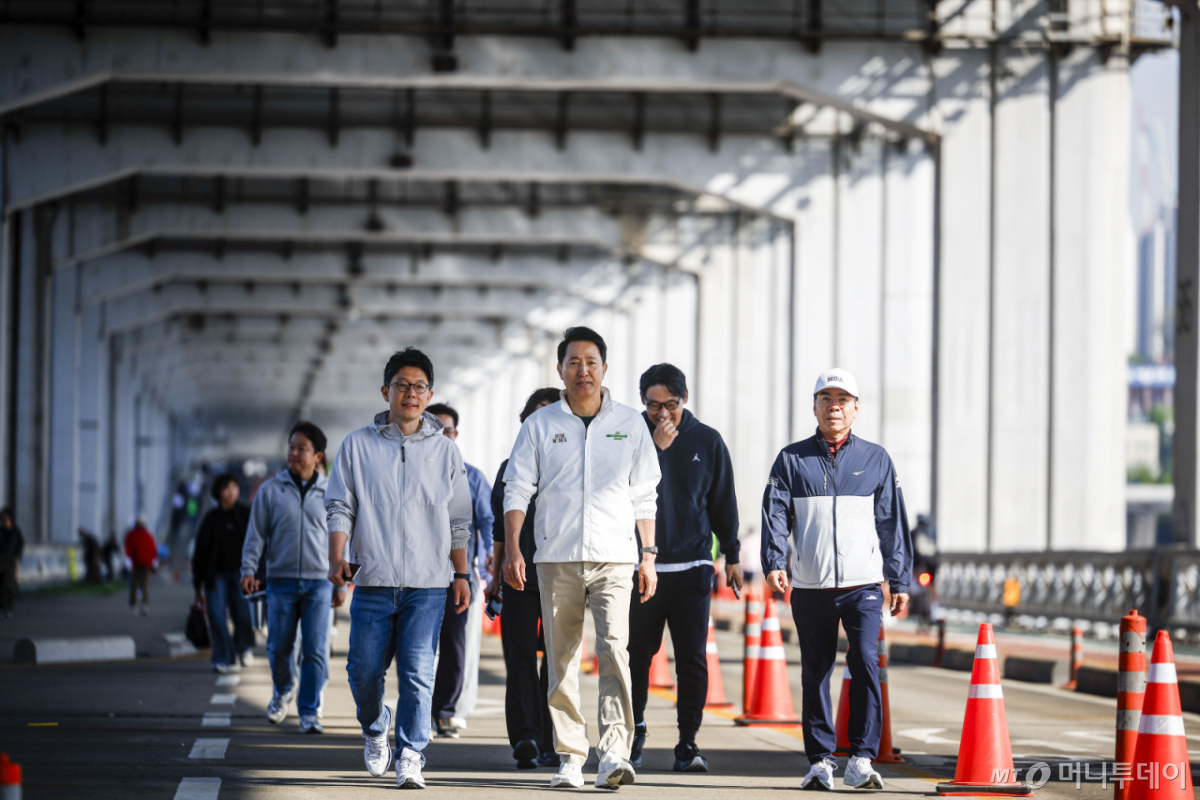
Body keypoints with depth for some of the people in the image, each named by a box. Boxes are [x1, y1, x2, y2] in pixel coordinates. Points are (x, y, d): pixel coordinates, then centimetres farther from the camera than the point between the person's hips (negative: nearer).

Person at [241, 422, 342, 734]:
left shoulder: (330, 492, 7)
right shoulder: (271, 490, 5)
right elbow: (256, 533, 6)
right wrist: (248, 569, -7)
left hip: (319, 582, 0)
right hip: (281, 582, 0)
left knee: (314, 650, -7)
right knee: (279, 648, 5)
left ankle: (309, 713, -2)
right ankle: (283, 692, 33)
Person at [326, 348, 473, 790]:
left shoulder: (445, 451, 11)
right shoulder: (358, 446, 8)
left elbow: (458, 521, 14)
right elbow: (340, 506, 6)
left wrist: (462, 575, 8)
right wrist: (336, 558, -7)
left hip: (427, 585, 0)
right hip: (373, 581, 0)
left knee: (418, 671, -9)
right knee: (364, 671, 2)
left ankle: (411, 756, -5)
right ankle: (375, 731, 30)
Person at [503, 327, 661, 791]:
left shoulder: (630, 424, 10)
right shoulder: (540, 425, 8)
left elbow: (644, 496, 13)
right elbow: (517, 490, 6)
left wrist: (649, 556, 7)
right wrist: (512, 549, -6)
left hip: (614, 558, -1)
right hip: (557, 558, 1)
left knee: (614, 647, -17)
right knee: (562, 661, 3)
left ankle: (614, 753, -23)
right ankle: (570, 758, 10)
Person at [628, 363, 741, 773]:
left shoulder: (707, 441, 6)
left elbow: (723, 502, 13)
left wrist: (732, 556, 11)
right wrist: (655, 447, -17)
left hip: (691, 567, 0)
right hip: (641, 565, 0)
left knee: (693, 658, -4)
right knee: (637, 655, 4)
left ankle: (688, 743, 0)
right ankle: (635, 731, 21)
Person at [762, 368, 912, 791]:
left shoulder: (876, 460, 9)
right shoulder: (792, 459, 8)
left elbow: (893, 523, 11)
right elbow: (775, 514, 1)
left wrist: (900, 581, 8)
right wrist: (774, 562, -14)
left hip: (863, 586, -1)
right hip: (810, 589, 1)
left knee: (866, 663, -15)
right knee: (815, 674, 5)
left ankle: (861, 758, -11)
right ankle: (820, 760, 13)